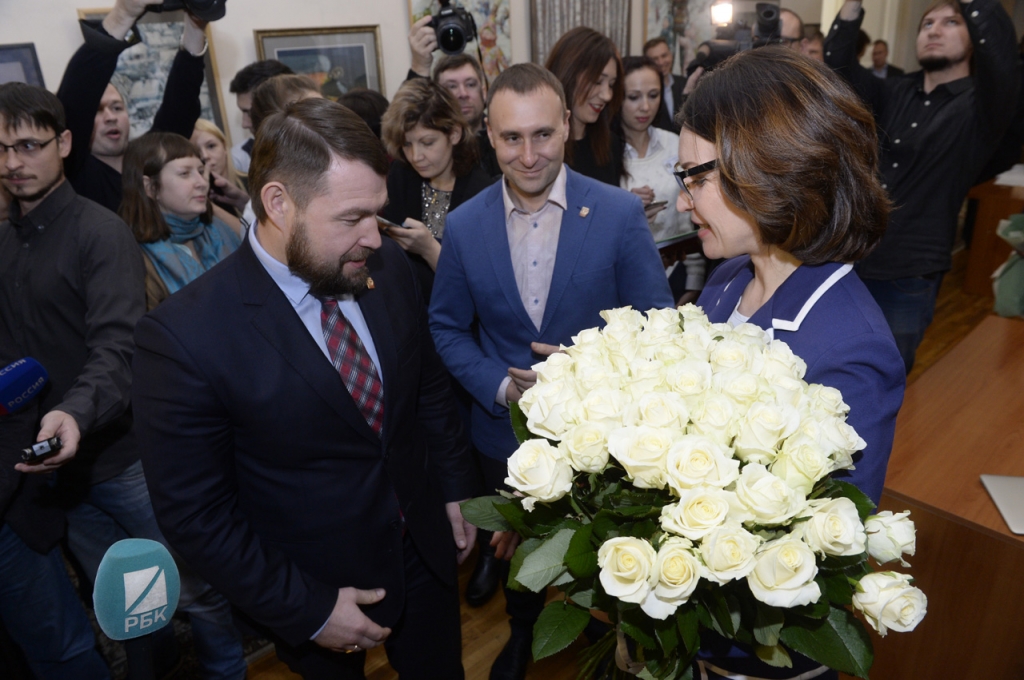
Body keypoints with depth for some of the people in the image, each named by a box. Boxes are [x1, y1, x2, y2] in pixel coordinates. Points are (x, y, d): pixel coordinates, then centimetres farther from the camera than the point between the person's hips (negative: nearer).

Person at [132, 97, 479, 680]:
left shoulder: (391, 268, -11)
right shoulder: (182, 337, -24)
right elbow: (195, 515, -16)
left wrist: (455, 490, 7)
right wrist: (306, 610, -14)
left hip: (426, 552, 4)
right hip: (315, 590, -4)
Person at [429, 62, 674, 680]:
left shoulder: (621, 213, -13)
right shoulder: (464, 225, -7)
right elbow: (447, 329, 1)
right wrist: (501, 385, -14)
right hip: (507, 433, 2)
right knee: (518, 553, 25)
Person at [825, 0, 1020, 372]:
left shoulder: (982, 105, -4)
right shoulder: (894, 94, 10)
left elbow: (998, 47, -23)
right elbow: (837, 60, 3)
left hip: (907, 276, -4)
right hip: (849, 257, 4)